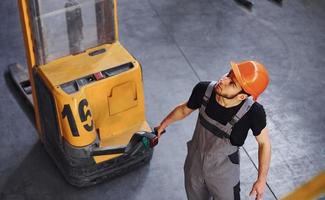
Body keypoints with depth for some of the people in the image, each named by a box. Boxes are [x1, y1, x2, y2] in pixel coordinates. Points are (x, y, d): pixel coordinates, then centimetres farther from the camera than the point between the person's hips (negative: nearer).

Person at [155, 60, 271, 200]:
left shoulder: (253, 112, -34)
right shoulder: (203, 90, -27)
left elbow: (264, 143, -15)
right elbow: (184, 109, -3)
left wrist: (262, 179, -9)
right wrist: (163, 124, 11)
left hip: (224, 174, -3)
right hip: (195, 165, 3)